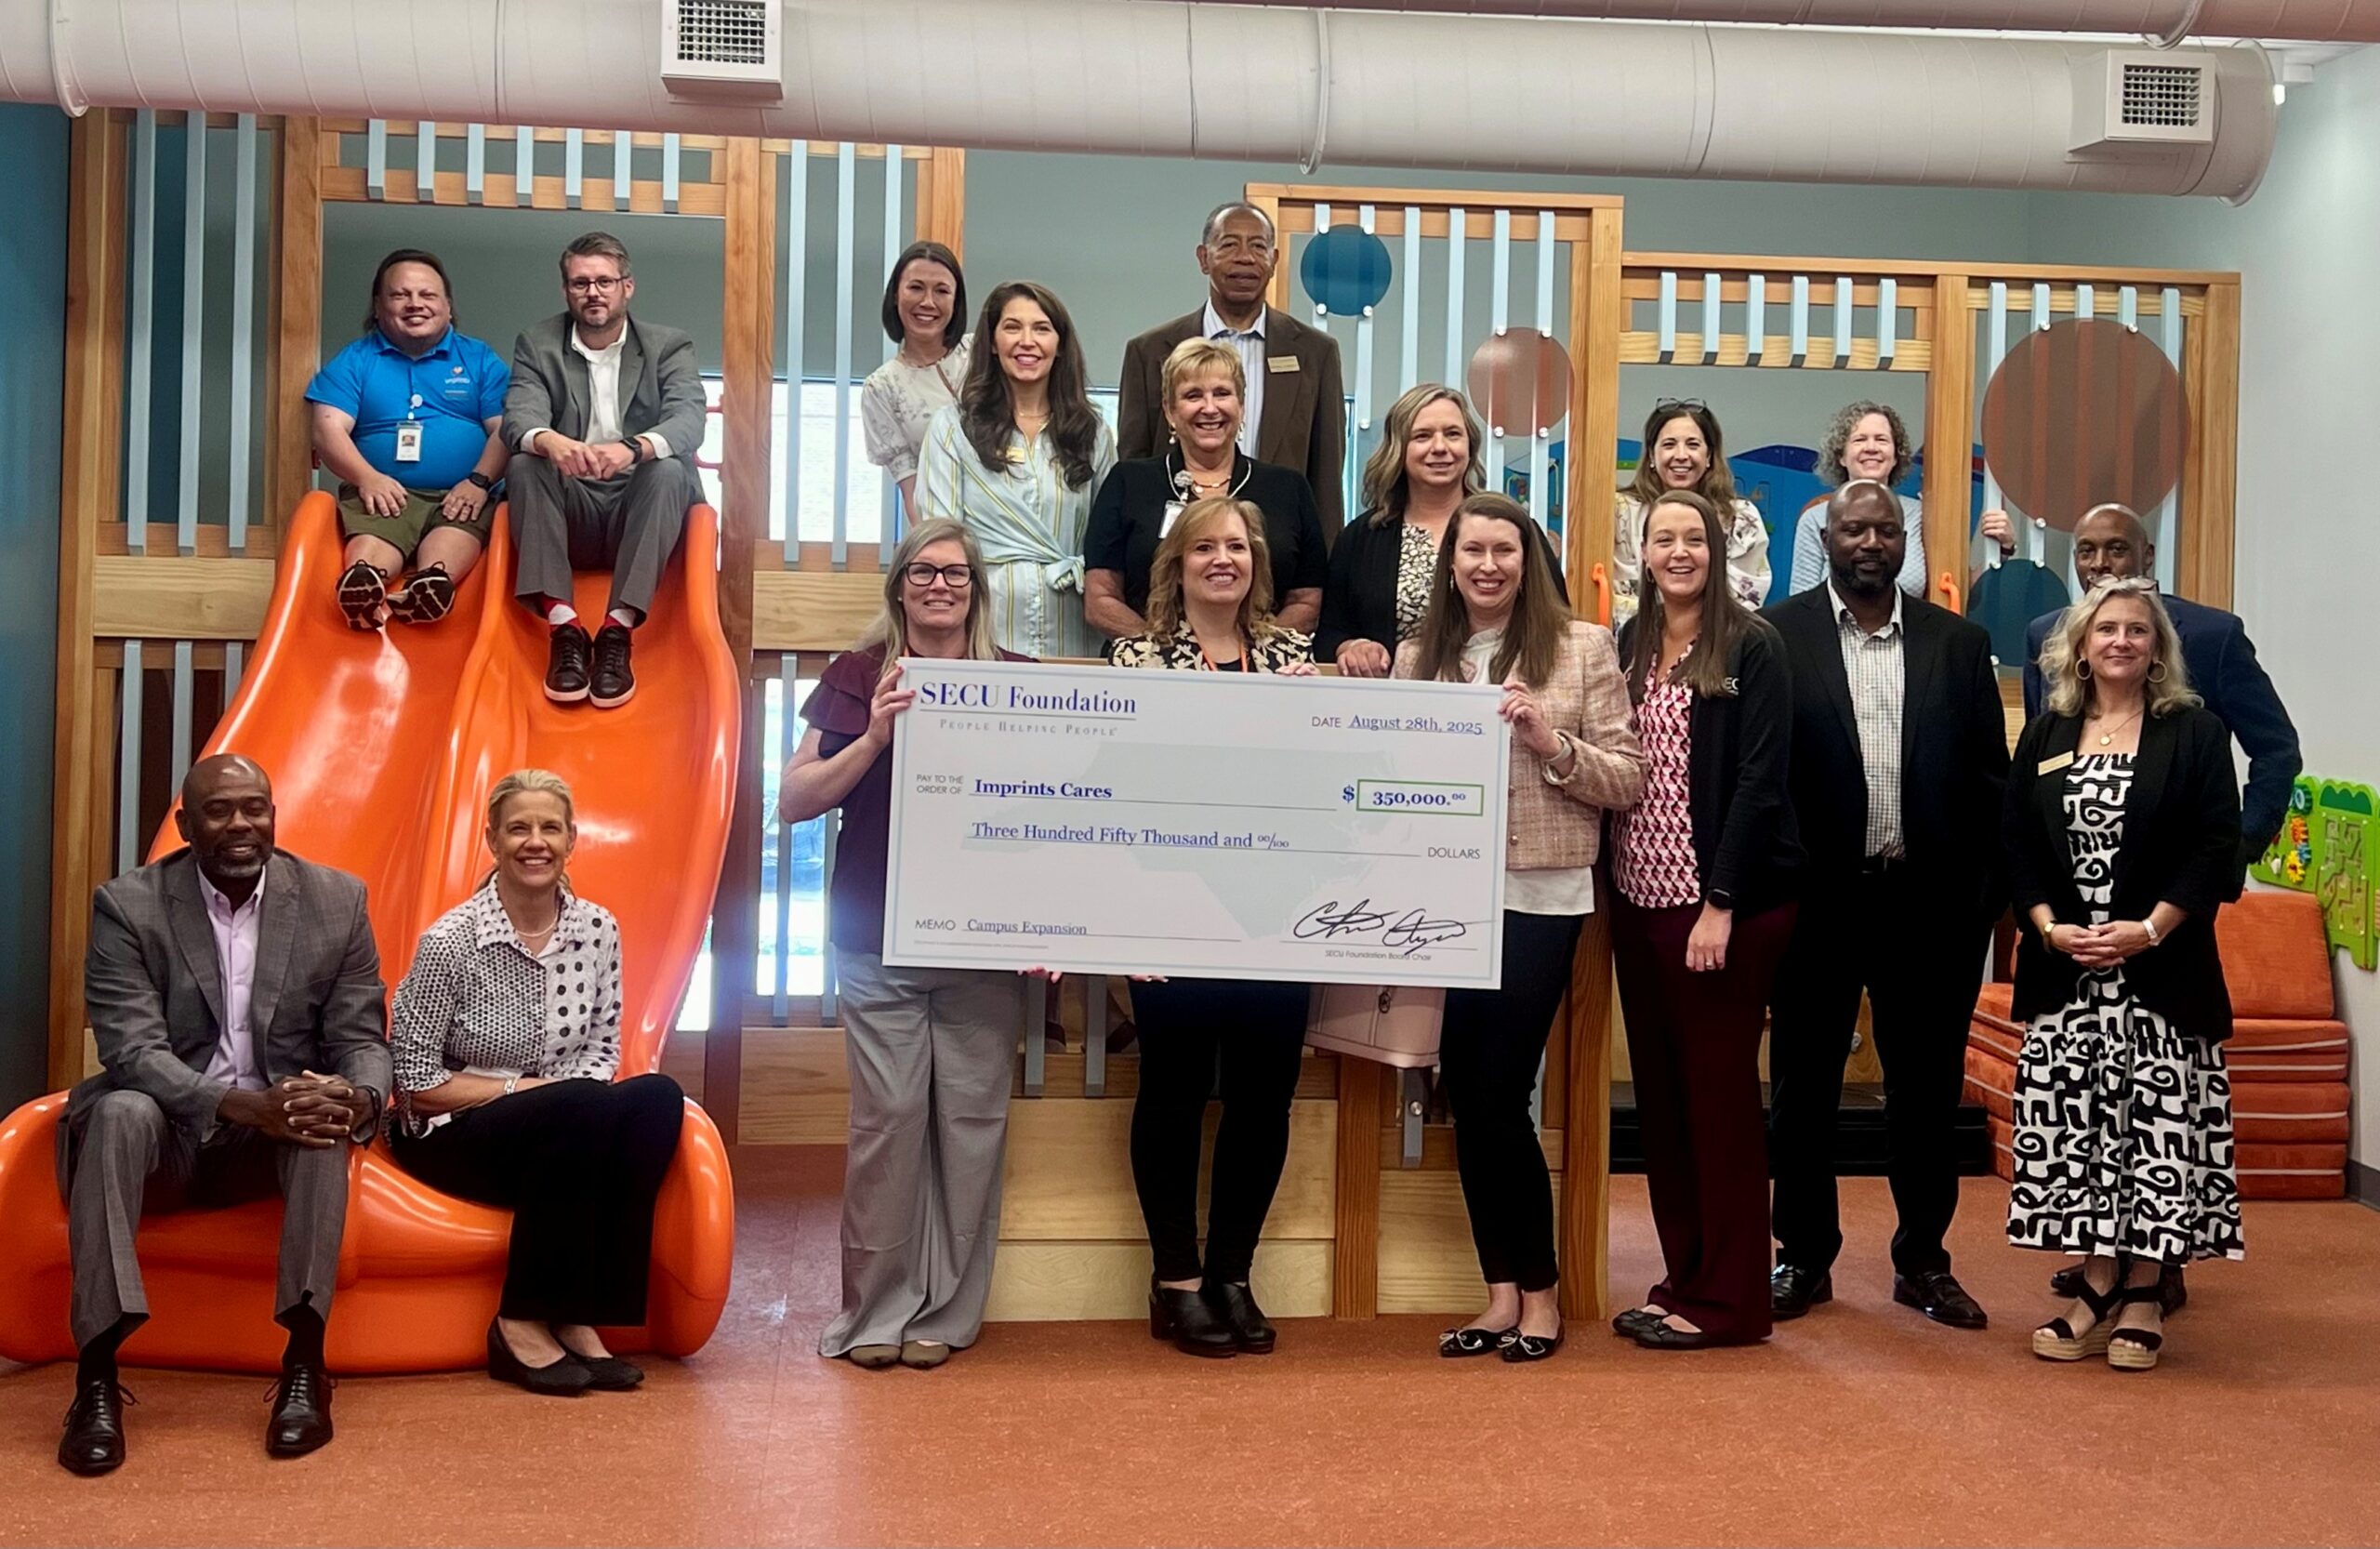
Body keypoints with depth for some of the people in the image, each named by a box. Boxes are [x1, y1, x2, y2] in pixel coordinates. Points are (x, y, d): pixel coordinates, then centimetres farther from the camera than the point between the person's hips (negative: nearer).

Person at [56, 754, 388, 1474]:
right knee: (121, 1111, -34)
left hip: (280, 1135, 1)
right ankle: (97, 1374, -31)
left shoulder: (336, 901, -2)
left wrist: (356, 1099, -29)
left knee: (326, 1113, -32)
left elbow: (361, 1042, -3)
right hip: (168, 1130, -1)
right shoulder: (128, 906, -7)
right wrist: (247, 1104, -35)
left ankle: (305, 1362, -30)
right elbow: (131, 1050, -18)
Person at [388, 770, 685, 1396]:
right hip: (450, 1137, -5)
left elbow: (603, 1051, 8)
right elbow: (415, 1082, -9)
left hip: (567, 1133, 5)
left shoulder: (598, 929, 1)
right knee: (581, 1109, -34)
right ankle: (522, 1323, -20)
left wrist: (581, 1097, -13)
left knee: (658, 1097, -26)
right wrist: (520, 1088, -15)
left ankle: (578, 1317, -21)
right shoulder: (450, 942, -13)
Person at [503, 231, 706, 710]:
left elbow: (688, 421, -13)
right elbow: (520, 415, -9)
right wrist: (550, 442, -35)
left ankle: (618, 629, -35)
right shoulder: (537, 345, 9)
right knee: (527, 464, -26)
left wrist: (633, 448, -36)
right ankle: (563, 625, -34)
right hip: (569, 512, 1)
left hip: (637, 509, -1)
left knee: (668, 469, -30)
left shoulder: (669, 347, 6)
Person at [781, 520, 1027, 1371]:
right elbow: (794, 800, 3)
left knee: (972, 1121, 2)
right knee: (888, 1117, -3)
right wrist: (874, 740, -12)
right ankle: (873, 1310, 9)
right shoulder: (859, 678, 7)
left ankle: (944, 1311, 13)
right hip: (879, 942, -1)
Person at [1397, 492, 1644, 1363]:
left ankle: (1540, 1293, 14)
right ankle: (1502, 1293, 19)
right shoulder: (1417, 656, 10)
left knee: (1498, 1097, -4)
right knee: (1466, 1094, 6)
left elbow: (1628, 781, -2)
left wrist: (1552, 745, -17)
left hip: (1539, 899, -4)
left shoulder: (1582, 648, 1)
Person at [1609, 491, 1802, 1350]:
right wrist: (1612, 896, 4)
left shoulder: (1751, 646, -5)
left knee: (1718, 1095, 0)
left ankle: (1728, 1299, 10)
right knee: (1660, 1095, 10)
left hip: (1723, 901, -6)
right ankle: (1684, 1279, 20)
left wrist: (1721, 904, -17)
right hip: (1638, 898, 6)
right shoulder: (1627, 646, 11)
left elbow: (1759, 779, -11)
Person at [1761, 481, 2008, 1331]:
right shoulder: (1777, 635, -1)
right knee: (1803, 1085, 9)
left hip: (1929, 900, 2)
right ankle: (1804, 1256, 22)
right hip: (1817, 900, -2)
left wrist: (1985, 897, 2)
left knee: (1927, 1087, 10)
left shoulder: (1959, 642, 7)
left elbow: (1989, 776, 8)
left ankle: (1923, 1259, 25)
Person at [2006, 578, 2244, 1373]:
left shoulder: (2195, 733, 1)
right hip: (2064, 970, 3)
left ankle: (2142, 1299, 8)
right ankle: (2097, 1290, 13)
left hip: (2161, 971, -3)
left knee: (2154, 1126, -2)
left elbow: (2216, 848, -5)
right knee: (2075, 1130, 3)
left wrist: (2148, 931, -14)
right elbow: (2018, 845, 8)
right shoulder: (2044, 736, 10)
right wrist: (2051, 927, -7)